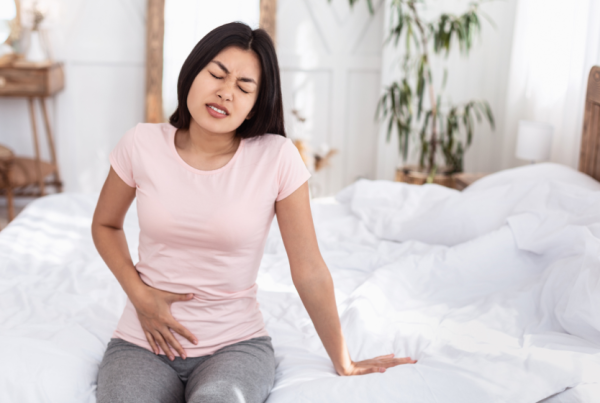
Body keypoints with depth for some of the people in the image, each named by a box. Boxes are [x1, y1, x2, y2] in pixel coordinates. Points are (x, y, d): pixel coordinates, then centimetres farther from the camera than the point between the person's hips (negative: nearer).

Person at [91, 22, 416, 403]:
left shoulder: (277, 157, -11)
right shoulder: (143, 144, -5)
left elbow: (310, 271, -6)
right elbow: (105, 224, 12)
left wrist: (344, 363, 2)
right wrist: (140, 294, -3)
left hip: (237, 343, -1)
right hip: (143, 342, 2)